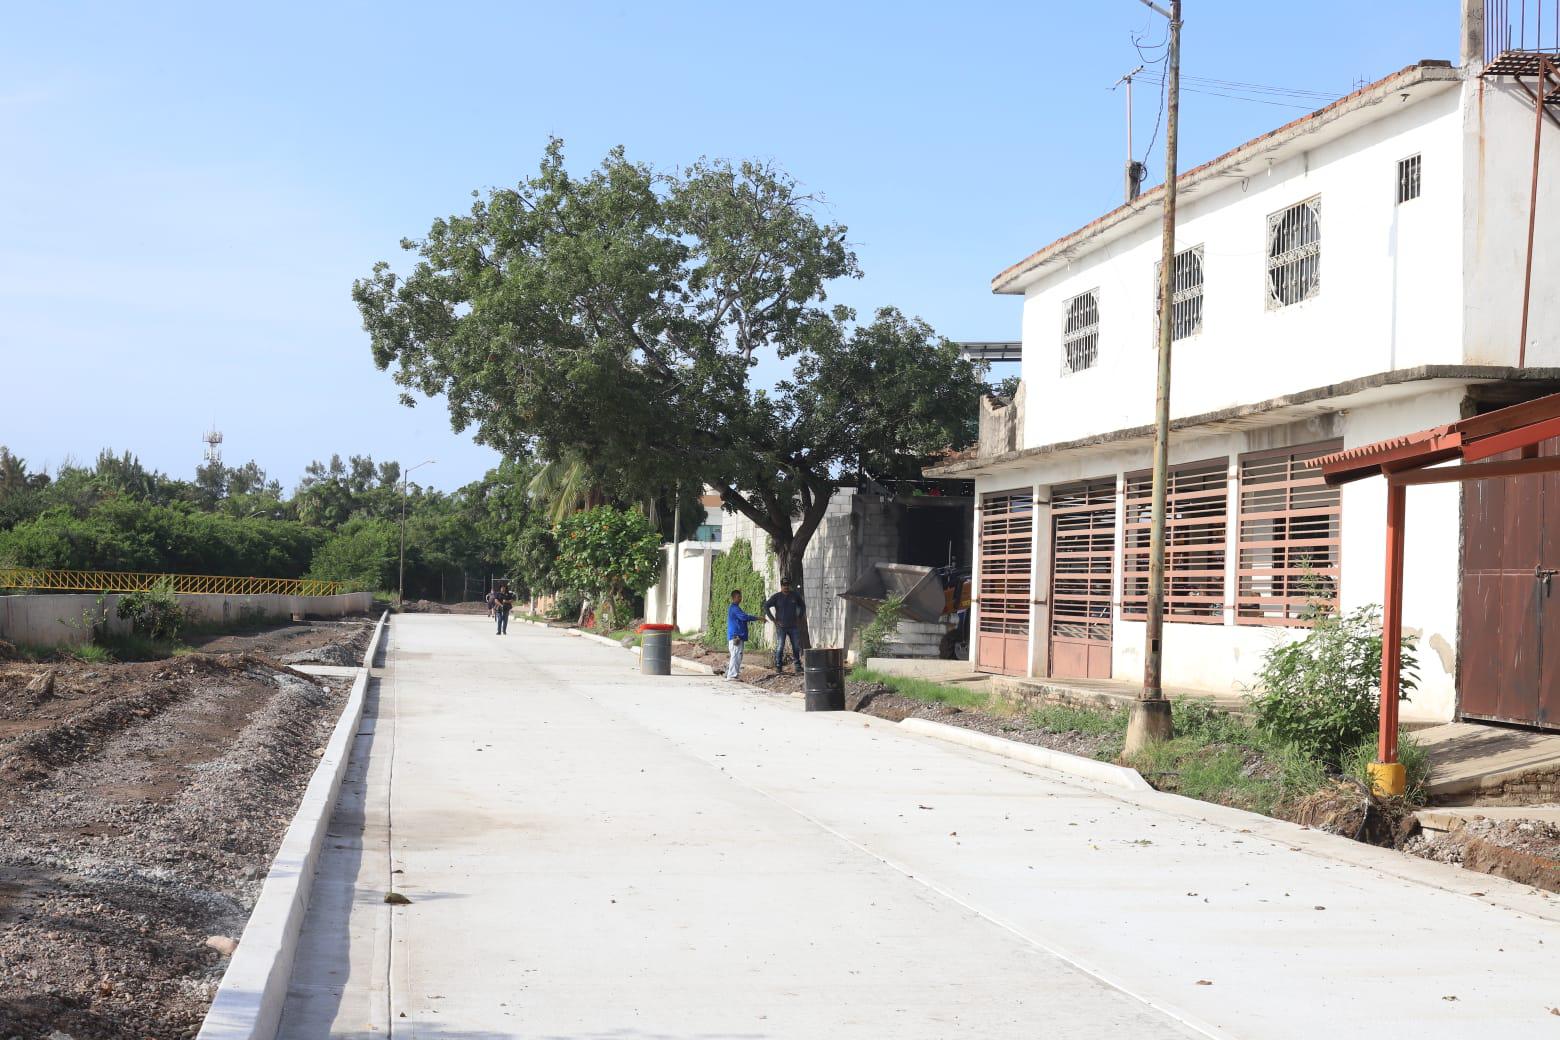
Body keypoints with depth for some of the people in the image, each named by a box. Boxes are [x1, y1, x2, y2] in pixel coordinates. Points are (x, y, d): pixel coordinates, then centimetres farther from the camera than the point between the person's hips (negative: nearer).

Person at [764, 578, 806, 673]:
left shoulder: (795, 596, 6)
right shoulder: (776, 597, -3)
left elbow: (802, 606, 22)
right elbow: (766, 606, -5)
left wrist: (800, 618, 12)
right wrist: (773, 619, -8)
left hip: (793, 626, 3)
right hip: (781, 626, -3)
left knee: (796, 647, 4)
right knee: (780, 647, -8)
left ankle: (798, 665, 13)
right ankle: (778, 666, -2)